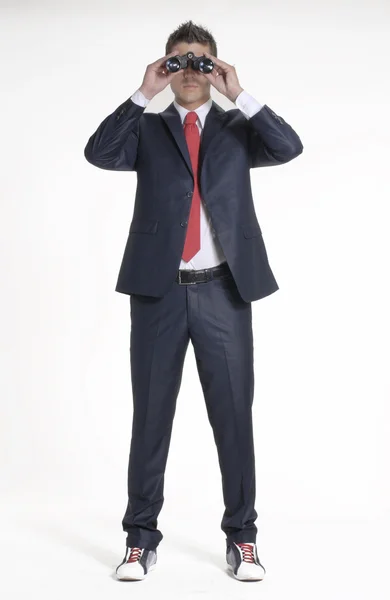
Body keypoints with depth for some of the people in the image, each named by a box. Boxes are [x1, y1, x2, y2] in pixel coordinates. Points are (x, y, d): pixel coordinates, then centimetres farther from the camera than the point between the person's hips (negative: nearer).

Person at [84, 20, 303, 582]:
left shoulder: (237, 129, 12)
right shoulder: (148, 129, 12)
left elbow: (289, 147, -6)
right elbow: (98, 153, -7)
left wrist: (239, 94, -8)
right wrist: (144, 93, -8)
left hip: (223, 289, 0)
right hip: (158, 289, 0)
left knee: (234, 414, 4)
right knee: (150, 415, 6)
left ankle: (241, 537, 16)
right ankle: (141, 537, 17)